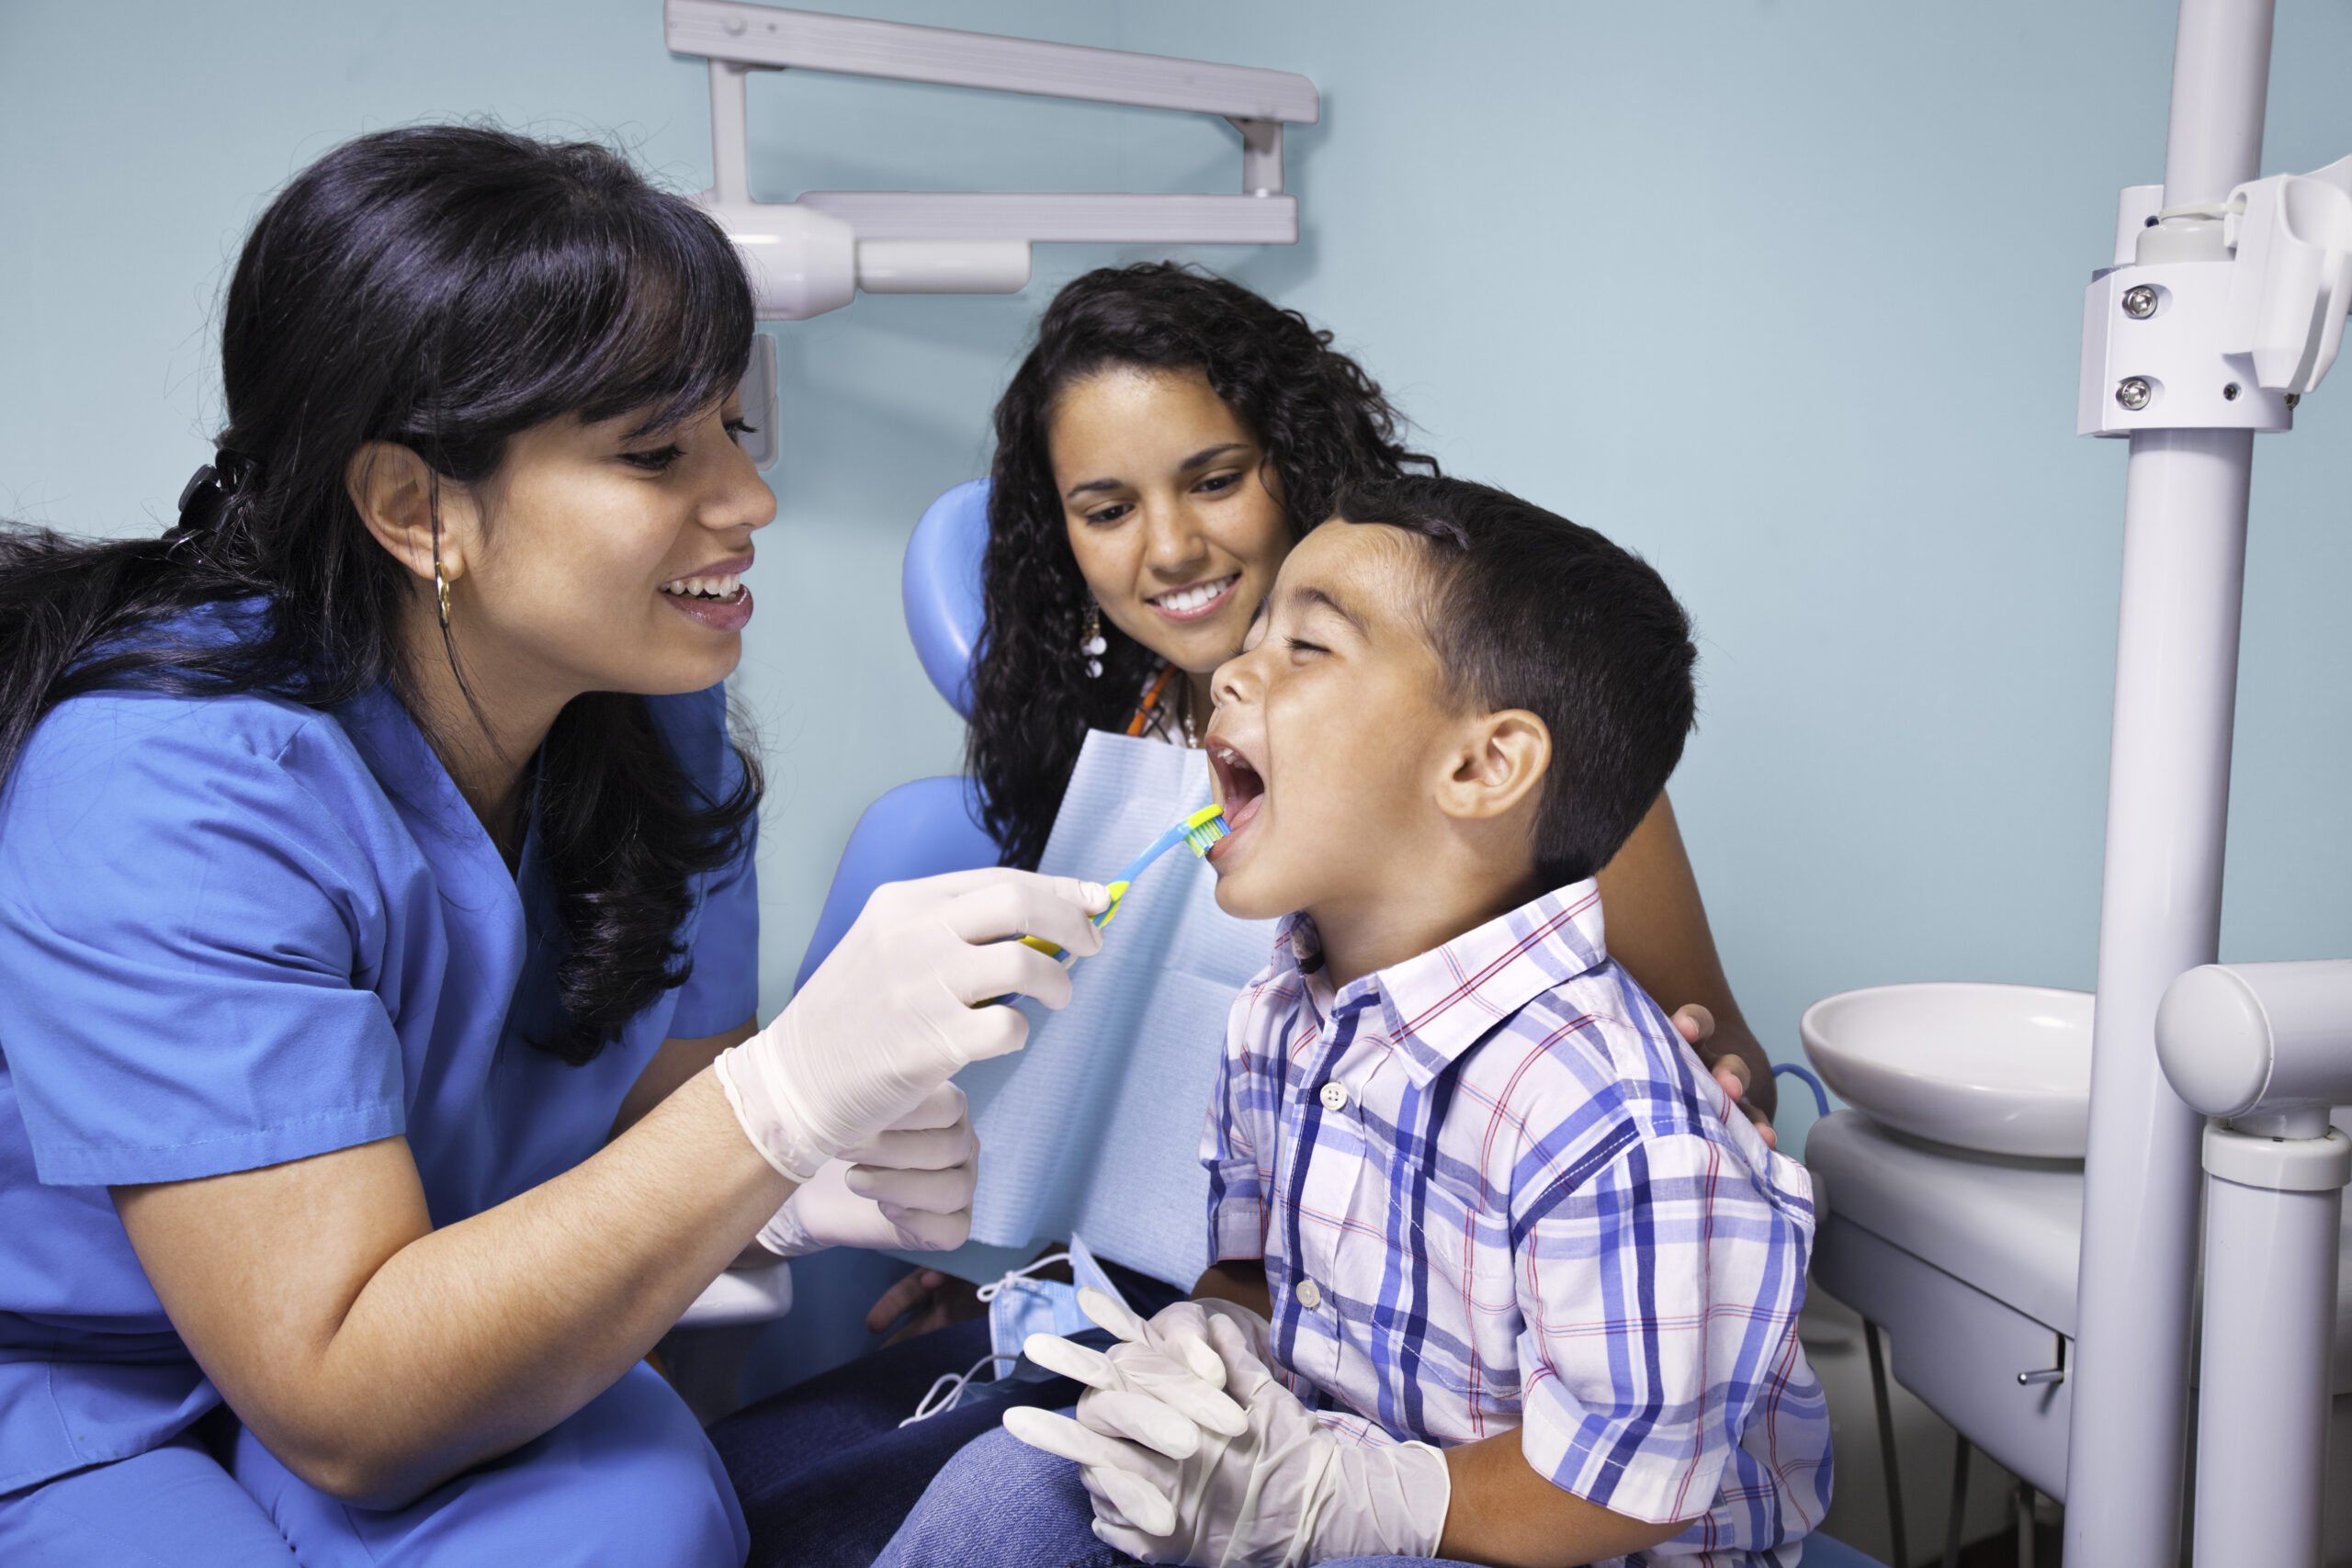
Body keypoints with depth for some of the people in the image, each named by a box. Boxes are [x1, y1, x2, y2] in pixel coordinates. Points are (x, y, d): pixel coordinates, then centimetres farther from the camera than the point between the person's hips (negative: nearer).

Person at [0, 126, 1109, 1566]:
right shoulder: (170, 782, -29)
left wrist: (814, 1185, -26)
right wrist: (786, 1094, -42)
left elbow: (658, 1112, -2)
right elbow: (344, 1405, -30)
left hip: (435, 1355, 4)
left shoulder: (655, 722, -9)